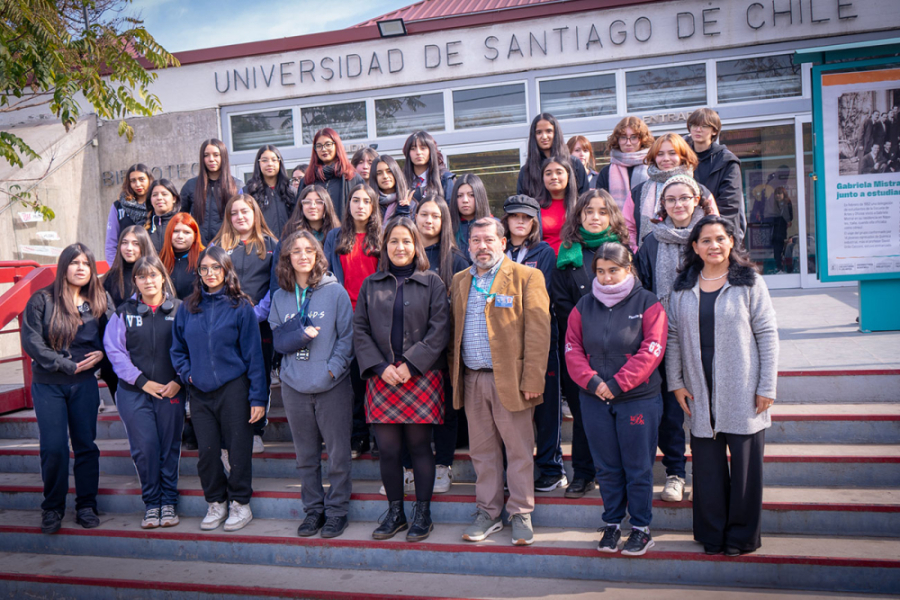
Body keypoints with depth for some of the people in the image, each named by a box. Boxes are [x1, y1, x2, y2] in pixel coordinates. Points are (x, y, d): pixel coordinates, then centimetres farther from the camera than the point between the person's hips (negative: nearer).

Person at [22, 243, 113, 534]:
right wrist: (68, 366, -14)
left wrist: (101, 353, -12)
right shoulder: (42, 300, -4)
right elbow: (31, 341, -10)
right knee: (53, 448, -3)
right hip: (48, 385, -2)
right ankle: (52, 508, 14)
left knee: (86, 445, 6)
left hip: (84, 385, 2)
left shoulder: (99, 303, 5)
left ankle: (86, 506, 17)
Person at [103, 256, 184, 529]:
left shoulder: (179, 309, 2)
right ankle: (151, 503, 14)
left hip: (171, 391, 0)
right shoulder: (124, 312, 5)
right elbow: (115, 350, 1)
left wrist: (178, 381, -9)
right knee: (144, 447, -1)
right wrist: (142, 381, -7)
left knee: (170, 447, 4)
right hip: (134, 392, 1)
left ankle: (168, 502, 17)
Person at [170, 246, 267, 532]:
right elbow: (177, 349, 18)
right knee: (207, 451, 7)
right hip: (200, 393, 4)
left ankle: (240, 503, 19)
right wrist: (187, 373, 0)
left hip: (233, 388, -3)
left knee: (239, 448, 2)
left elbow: (253, 354, -5)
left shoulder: (240, 307, -4)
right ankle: (216, 503, 25)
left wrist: (258, 397, -8)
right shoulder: (187, 308, 8)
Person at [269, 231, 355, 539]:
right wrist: (304, 333, -14)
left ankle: (337, 510, 17)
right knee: (306, 455, 13)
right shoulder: (280, 297, 8)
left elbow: (347, 337, -4)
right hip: (294, 387, 3)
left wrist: (334, 367, -15)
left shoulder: (335, 292, -2)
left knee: (338, 453, 3)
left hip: (332, 386, -3)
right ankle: (313, 510, 25)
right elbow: (278, 341, 4)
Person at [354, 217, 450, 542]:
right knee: (387, 449, 5)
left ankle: (422, 514, 18)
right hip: (382, 378, 2)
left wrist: (411, 364, -12)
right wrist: (380, 367, -7)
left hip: (422, 377, -2)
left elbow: (440, 330, -4)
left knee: (419, 446, 3)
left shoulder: (431, 282, 4)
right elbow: (360, 330, 6)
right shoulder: (370, 284, 11)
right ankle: (395, 512, 22)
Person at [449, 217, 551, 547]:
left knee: (519, 451, 4)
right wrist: (454, 375, 9)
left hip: (510, 379, -5)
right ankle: (488, 513, 25)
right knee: (481, 450, 12)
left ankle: (521, 514, 18)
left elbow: (538, 333, -9)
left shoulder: (527, 277, -4)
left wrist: (532, 381, -15)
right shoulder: (459, 281, 13)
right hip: (471, 380, 5)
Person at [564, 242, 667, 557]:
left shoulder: (647, 303, -4)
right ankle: (611, 524, 25)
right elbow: (572, 348, 4)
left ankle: (641, 528, 18)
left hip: (638, 399, -3)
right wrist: (591, 380, -11)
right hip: (594, 400, 3)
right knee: (607, 468, 11)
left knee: (638, 468, 4)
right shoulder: (584, 306, 7)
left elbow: (651, 351, -11)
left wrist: (616, 383, -15)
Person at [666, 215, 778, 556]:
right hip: (701, 393, 2)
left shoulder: (749, 282, 0)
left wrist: (767, 386, -6)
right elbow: (672, 336, 10)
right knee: (707, 464, 7)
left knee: (744, 463, 4)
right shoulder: (683, 288, 8)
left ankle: (742, 535, 20)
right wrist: (676, 382, 4)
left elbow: (767, 334, -2)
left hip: (743, 393, -2)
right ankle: (712, 533, 21)